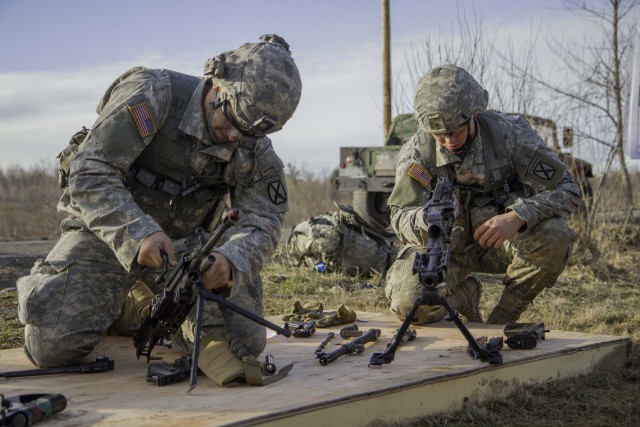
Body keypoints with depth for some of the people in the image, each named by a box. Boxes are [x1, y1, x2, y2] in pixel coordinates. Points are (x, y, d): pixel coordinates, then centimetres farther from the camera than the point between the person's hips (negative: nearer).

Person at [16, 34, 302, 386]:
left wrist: (229, 259, -37)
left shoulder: (256, 154, -7)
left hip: (183, 244, 4)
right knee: (52, 346, -20)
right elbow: (90, 173, -26)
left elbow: (262, 223, -14)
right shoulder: (151, 94, -23)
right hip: (107, 230, -3)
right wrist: (137, 233, -40)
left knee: (244, 344, -9)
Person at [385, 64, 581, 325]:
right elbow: (400, 217, -14)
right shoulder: (417, 152, -14)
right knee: (409, 303, -27)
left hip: (502, 240, 0)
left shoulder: (510, 132, -18)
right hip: (448, 244, 0)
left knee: (554, 237, -32)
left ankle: (501, 320, -8)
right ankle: (464, 293, 11)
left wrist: (517, 217, -36)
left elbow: (566, 189, -18)